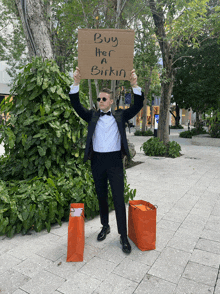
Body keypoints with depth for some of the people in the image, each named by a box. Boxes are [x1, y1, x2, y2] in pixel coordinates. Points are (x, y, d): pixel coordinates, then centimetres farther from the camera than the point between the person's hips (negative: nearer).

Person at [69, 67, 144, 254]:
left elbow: (138, 106, -5)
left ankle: (123, 236, 10)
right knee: (101, 196, 15)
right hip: (97, 160, 3)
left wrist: (135, 85, -19)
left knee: (119, 199, -1)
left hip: (115, 161, -2)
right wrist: (76, 83, -16)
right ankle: (105, 226, 34)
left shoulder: (120, 116, 5)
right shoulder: (92, 116, 8)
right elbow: (76, 104, -3)